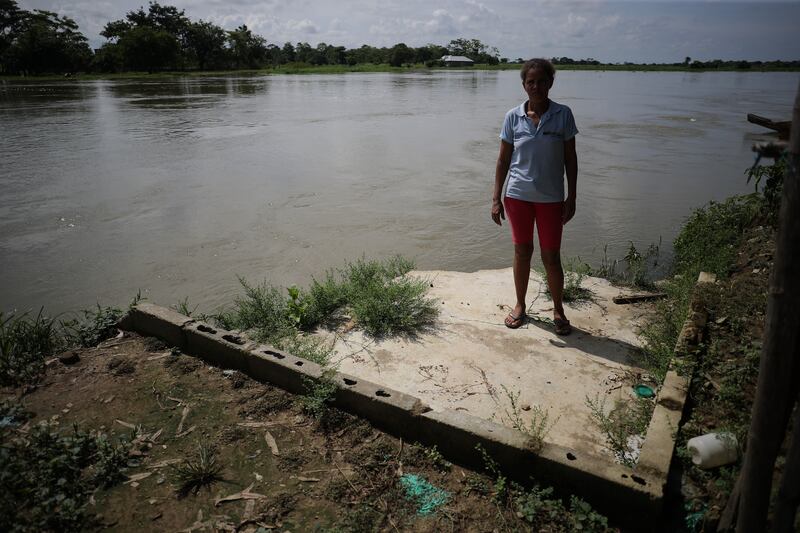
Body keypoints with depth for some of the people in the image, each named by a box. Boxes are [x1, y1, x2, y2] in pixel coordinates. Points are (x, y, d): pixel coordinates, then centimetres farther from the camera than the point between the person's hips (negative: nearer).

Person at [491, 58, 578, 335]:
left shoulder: (563, 115, -4)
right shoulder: (513, 117, -2)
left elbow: (570, 158, 0)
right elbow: (503, 160, 1)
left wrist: (571, 198, -2)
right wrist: (496, 199, -2)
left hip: (550, 197, -1)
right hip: (518, 195, 1)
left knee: (551, 256, 5)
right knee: (522, 251, 12)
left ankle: (558, 310, 24)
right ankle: (520, 305, 29)